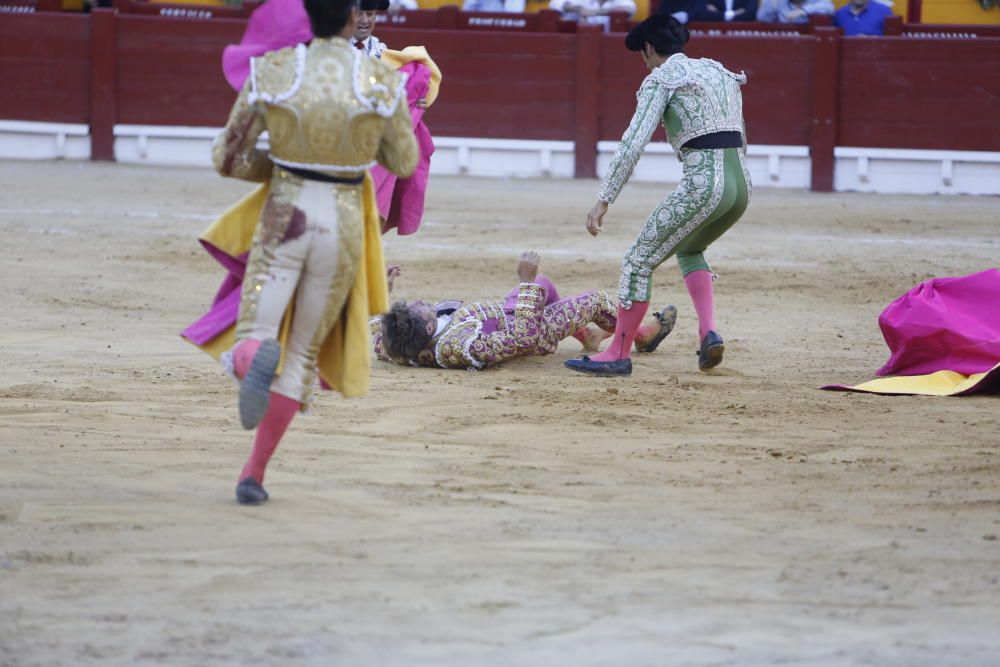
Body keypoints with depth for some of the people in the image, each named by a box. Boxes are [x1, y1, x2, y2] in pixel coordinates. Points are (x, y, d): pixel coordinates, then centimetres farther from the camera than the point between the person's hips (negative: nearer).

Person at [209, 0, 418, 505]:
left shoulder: (271, 73, -5)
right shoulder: (382, 83, -7)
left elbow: (227, 159, 2)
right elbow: (404, 163, 8)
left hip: (282, 221, -1)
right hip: (343, 229, 1)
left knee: (251, 344, 3)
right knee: (302, 354, 16)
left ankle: (255, 361, -37)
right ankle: (253, 474, 13)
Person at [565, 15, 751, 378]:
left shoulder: (660, 79, 0)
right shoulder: (721, 71, 22)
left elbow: (633, 143, -10)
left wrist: (604, 200, -12)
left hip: (703, 183, -8)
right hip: (742, 182, 8)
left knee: (639, 261, 4)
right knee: (688, 250, 31)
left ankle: (619, 354, 7)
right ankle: (709, 333, 13)